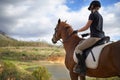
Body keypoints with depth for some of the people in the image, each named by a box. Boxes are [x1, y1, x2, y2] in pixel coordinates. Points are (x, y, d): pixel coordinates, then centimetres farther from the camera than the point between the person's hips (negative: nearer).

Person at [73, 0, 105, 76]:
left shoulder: (93, 14, -6)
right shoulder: (100, 16, 21)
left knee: (78, 48, -10)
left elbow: (86, 27, -6)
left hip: (95, 37, -10)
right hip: (101, 37, 10)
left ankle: (82, 69, -16)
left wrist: (77, 31, 8)